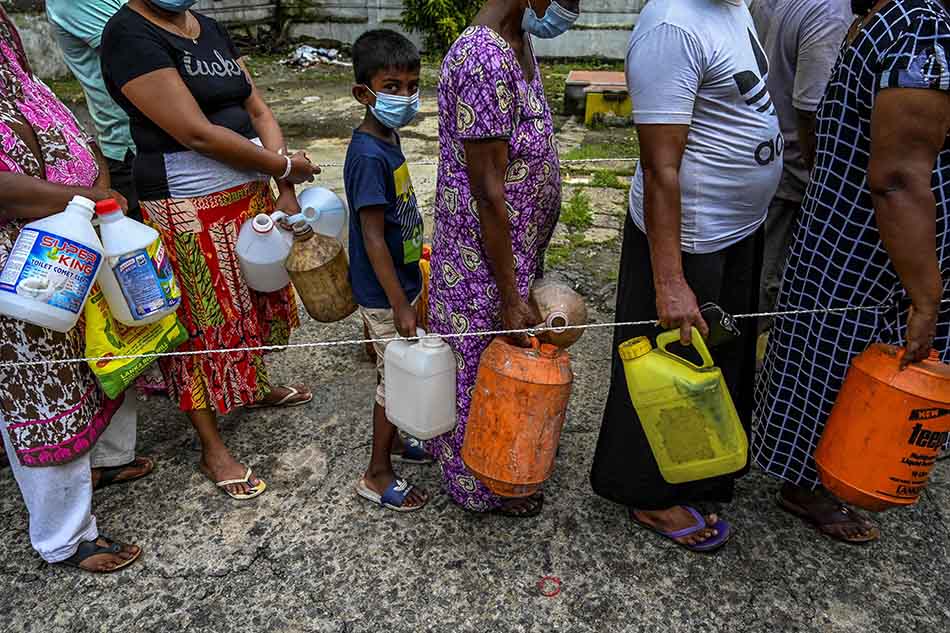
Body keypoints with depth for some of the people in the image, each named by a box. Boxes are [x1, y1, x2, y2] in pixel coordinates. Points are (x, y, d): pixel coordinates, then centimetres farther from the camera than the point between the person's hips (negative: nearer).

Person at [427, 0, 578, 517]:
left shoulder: (519, 44, 5)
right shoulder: (485, 59, -25)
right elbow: (487, 191, -26)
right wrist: (510, 296, -20)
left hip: (516, 247, 9)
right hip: (485, 260, -9)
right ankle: (484, 485, 34)